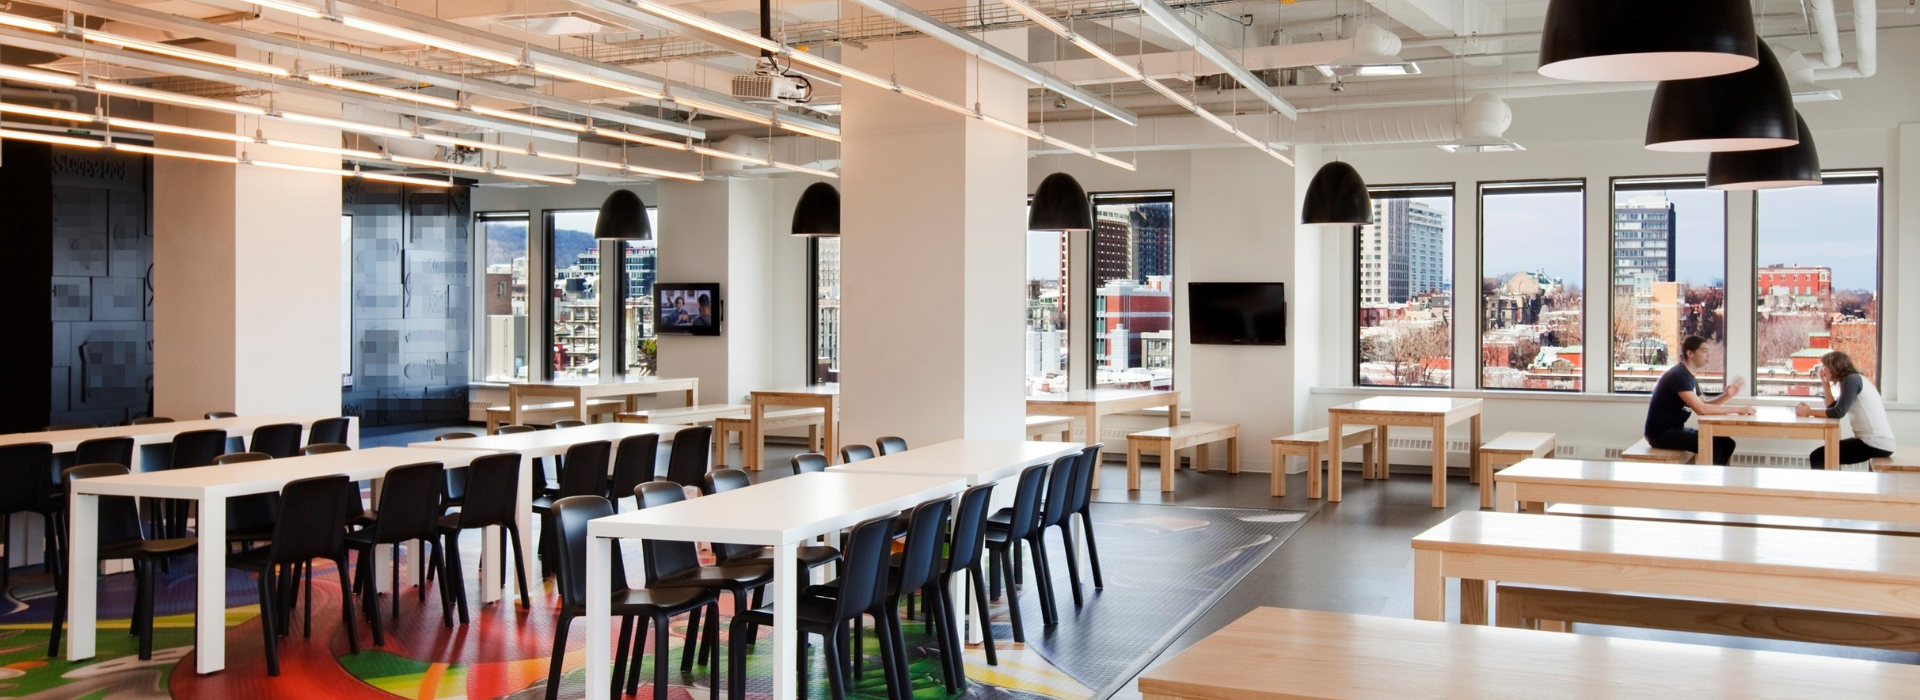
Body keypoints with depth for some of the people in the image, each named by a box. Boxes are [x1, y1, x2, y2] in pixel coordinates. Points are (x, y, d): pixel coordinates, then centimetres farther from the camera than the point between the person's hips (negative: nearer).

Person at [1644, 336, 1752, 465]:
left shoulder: (1689, 376, 14)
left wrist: (1727, 395, -1)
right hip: (1661, 433, -10)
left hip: (1676, 429, 10)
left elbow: (1704, 404, 16)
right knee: (1713, 446, -22)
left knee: (1727, 444, 3)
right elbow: (1700, 409, -26)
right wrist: (1736, 409, -21)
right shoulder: (1678, 376, -19)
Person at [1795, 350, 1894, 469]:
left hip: (1875, 444, -10)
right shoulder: (1854, 380, 18)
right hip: (1878, 442, 10)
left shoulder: (1852, 380, -12)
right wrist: (1825, 383, 12)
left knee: (1818, 457, -9)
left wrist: (1808, 412, -13)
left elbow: (1838, 412, -22)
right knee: (1824, 454, 21)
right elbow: (1833, 408, 14)